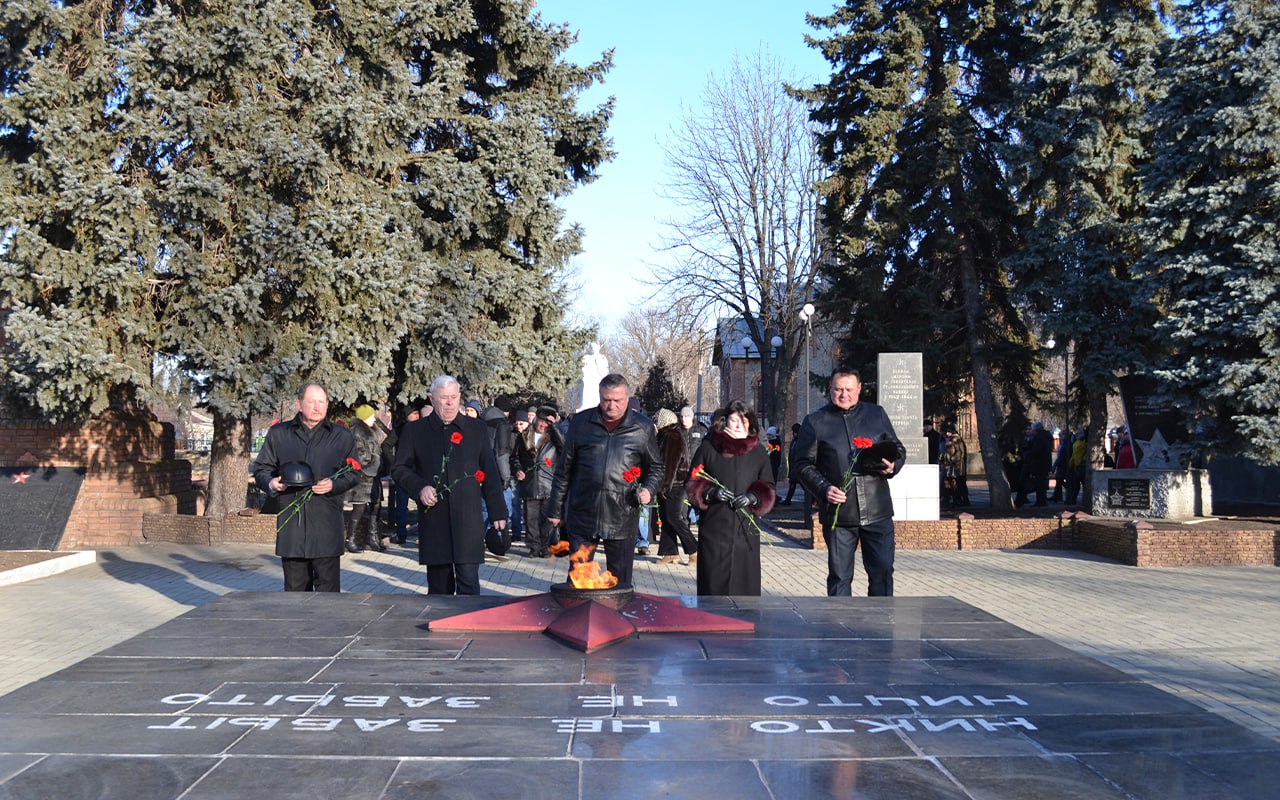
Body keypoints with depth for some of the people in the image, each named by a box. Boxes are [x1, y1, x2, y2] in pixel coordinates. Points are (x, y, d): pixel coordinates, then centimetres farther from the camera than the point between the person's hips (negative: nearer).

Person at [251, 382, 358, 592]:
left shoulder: (342, 436, 9)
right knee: (295, 588, 10)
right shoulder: (278, 434, 11)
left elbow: (353, 473, 10)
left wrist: (334, 485, -10)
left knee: (328, 588, -2)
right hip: (290, 523, 2)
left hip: (326, 524, -2)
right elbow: (261, 469, 16)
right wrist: (270, 483, -6)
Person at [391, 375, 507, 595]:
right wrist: (419, 488, -9)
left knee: (469, 581, -6)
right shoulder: (414, 430, 8)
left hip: (468, 519, -1)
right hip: (433, 521, 1)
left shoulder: (477, 429, 9)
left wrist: (497, 511, 6)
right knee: (438, 583, 9)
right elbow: (399, 469, 9)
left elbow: (490, 473, 9)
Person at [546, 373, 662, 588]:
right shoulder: (580, 422, 4)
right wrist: (555, 509, 10)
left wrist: (648, 489, -7)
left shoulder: (643, 427, 2)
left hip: (622, 519, -1)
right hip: (581, 516, 1)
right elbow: (564, 469, 10)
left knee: (620, 583, 7)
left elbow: (655, 467, 14)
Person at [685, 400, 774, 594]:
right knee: (714, 578, -2)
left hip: (746, 528, 1)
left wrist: (753, 497, -9)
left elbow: (768, 488, 11)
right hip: (714, 525, -1)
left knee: (745, 581, 0)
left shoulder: (759, 452, 9)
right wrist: (711, 493, -12)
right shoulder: (708, 448, 5)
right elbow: (692, 484, 8)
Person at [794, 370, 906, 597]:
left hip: (877, 511, 2)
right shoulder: (815, 422, 4)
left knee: (882, 571, 5)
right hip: (838, 513, -2)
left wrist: (892, 466, -5)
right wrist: (824, 489, -13)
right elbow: (804, 465, 3)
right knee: (839, 576, 5)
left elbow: (898, 449, 18)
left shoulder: (877, 414, 11)